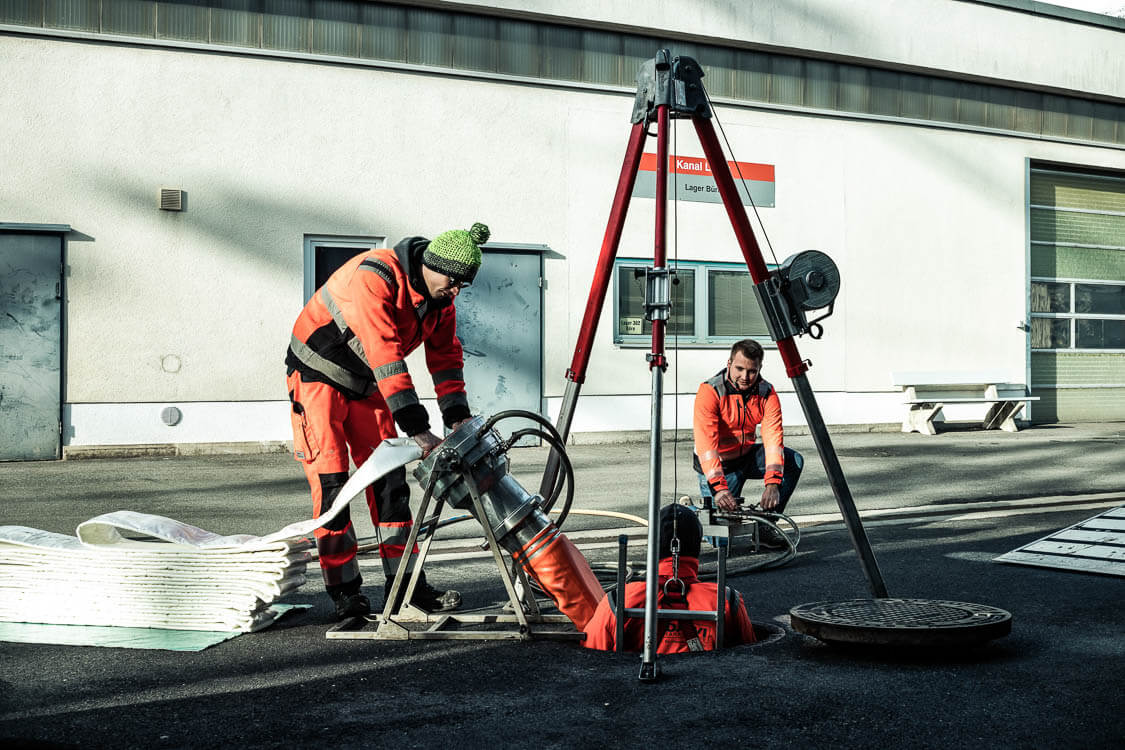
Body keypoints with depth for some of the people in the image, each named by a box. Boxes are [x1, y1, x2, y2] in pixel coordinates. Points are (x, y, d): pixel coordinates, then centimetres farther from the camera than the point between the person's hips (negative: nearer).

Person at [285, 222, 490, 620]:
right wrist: (418, 430, -41)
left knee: (389, 480, 2)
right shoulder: (374, 279, -33)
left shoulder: (439, 296, -7)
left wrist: (458, 418, -10)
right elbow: (385, 357, -39)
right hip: (318, 375, -7)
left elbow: (445, 355, 1)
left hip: (366, 385, 7)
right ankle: (344, 592, -5)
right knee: (331, 480, -11)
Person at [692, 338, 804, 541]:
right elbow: (705, 443, -34)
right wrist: (718, 488, -46)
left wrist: (773, 483, -37)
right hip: (718, 465, -4)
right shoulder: (710, 391, -24)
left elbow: (773, 437, -22)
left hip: (747, 456, 4)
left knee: (794, 461, -19)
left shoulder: (767, 393, -12)